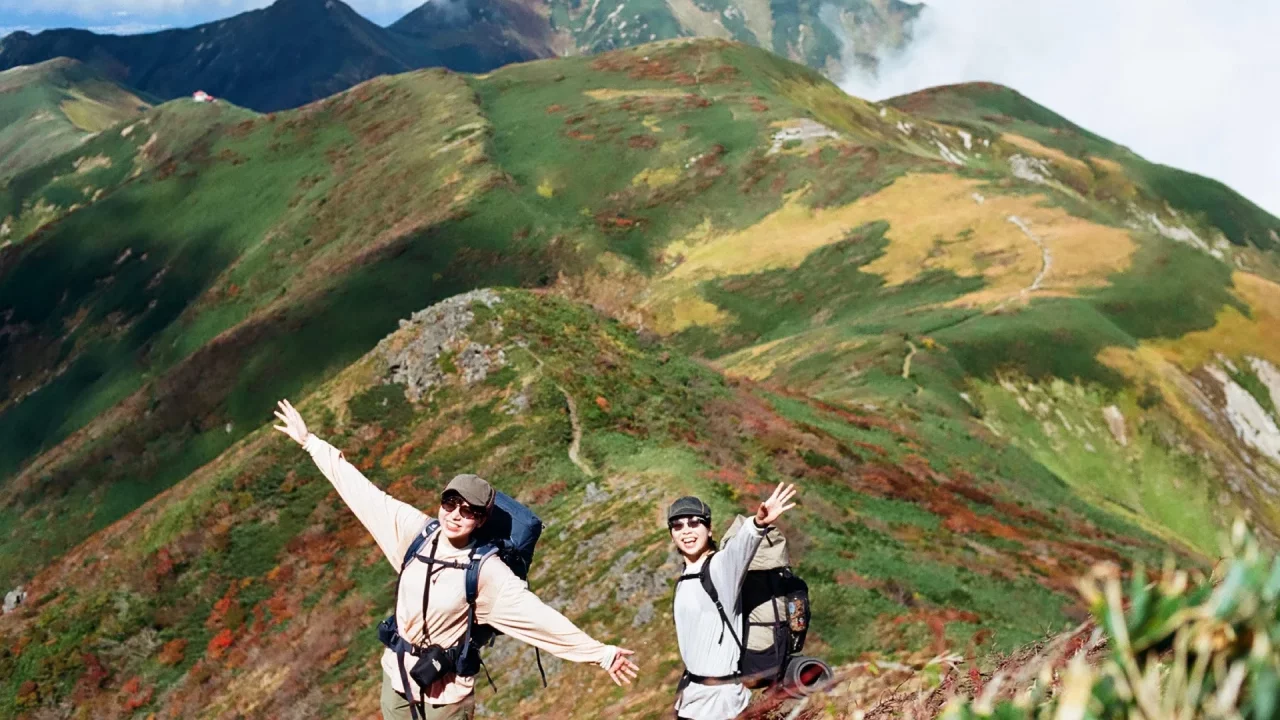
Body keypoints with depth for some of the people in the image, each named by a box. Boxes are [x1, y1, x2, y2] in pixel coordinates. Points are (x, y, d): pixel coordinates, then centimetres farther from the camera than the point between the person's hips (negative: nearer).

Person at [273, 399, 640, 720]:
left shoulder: (486, 570, -21)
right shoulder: (417, 531, -8)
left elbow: (538, 615, -26)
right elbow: (364, 493, -1)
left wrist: (601, 652, -34)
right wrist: (309, 441, 5)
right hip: (396, 676, 5)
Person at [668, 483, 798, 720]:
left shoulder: (721, 566, -15)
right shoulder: (684, 580, 10)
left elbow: (740, 547, -38)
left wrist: (759, 523, -59)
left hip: (719, 694, -9)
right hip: (691, 694, 9)